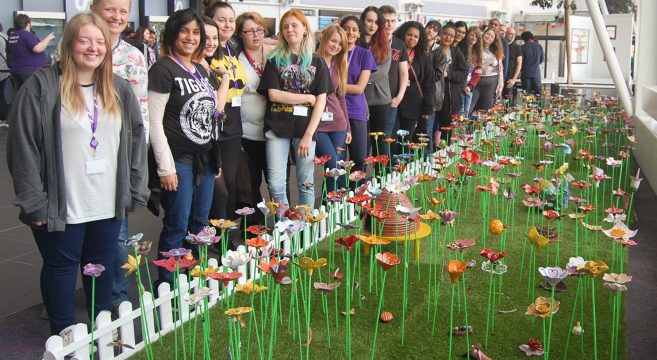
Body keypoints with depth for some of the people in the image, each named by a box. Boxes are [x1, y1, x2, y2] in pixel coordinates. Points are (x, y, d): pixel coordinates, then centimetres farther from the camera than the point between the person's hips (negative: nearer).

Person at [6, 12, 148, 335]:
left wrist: (136, 191, 4)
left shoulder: (119, 89, 7)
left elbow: (136, 140, 9)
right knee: (61, 266, 11)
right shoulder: (42, 86, -9)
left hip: (108, 204, 4)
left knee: (103, 265, 16)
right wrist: (33, 202, -12)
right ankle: (64, 334, 28)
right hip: (62, 206, -4)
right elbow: (23, 146, -10)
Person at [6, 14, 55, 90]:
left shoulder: (11, 36, 10)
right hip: (32, 71, -8)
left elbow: (9, 52, 25)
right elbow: (38, 48, -25)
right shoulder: (27, 34, -14)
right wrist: (48, 38, -10)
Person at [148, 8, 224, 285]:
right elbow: (154, 122, -14)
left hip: (205, 159, 8)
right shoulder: (163, 69, -10)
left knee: (200, 224, 14)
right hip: (178, 160, -7)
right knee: (177, 228, -2)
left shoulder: (201, 70, 14)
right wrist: (165, 168, -17)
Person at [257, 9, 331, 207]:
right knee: (276, 184, -2)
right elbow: (274, 95, -5)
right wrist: (308, 98, -7)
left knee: (306, 183, 7)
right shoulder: (275, 60, 6)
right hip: (277, 127, 0)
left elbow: (321, 101, 0)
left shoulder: (317, 63, 7)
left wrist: (309, 134, -9)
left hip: (305, 129, 0)